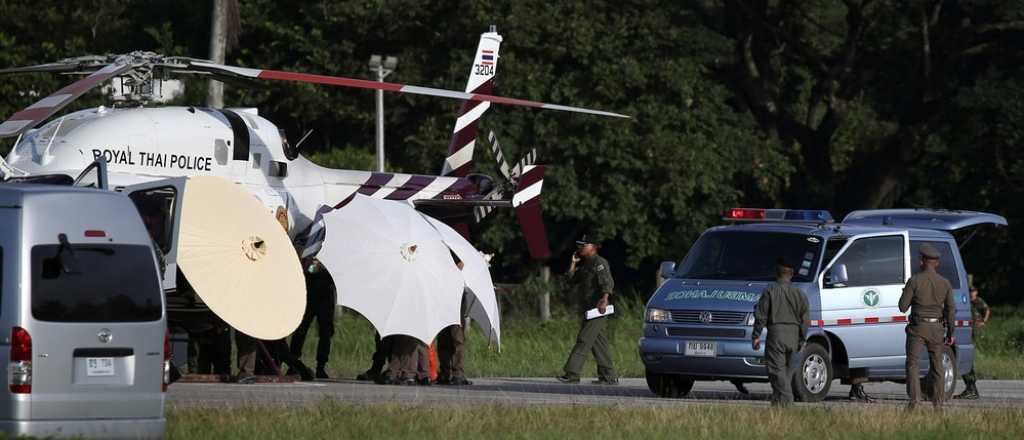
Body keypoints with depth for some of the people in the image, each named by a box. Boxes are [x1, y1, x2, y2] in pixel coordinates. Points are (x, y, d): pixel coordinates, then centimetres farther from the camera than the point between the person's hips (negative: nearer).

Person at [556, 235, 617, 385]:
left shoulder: (599, 263, -9)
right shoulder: (584, 265, 20)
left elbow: (607, 283, -21)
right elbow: (572, 281, 20)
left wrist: (604, 299, -36)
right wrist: (573, 264, 11)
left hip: (597, 309, -10)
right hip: (588, 310, 10)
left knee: (584, 341, -13)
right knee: (599, 343, 10)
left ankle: (571, 374, -16)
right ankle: (609, 376, 12)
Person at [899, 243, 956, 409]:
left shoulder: (914, 281, -8)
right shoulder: (945, 283, 1)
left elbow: (903, 307, -7)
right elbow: (951, 309, 1)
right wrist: (950, 333, 7)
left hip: (918, 328, -3)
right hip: (936, 330, 3)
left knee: (912, 364, 0)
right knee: (937, 367, 12)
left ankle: (914, 399, -17)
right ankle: (938, 403, 10)